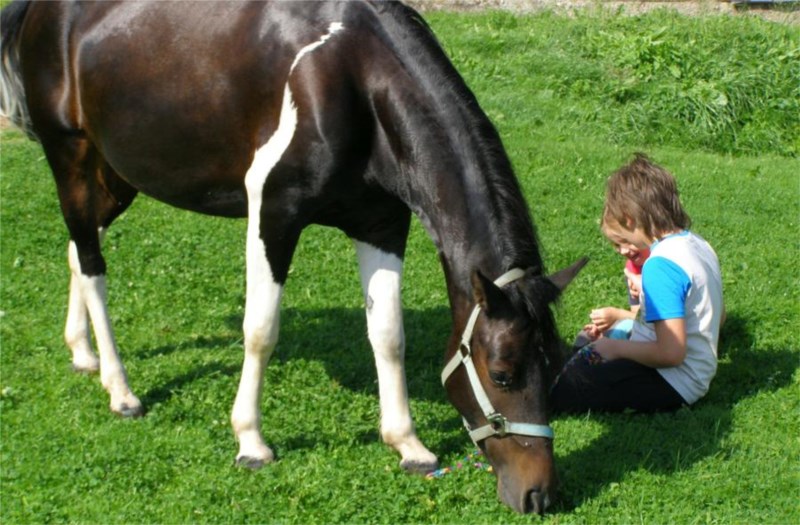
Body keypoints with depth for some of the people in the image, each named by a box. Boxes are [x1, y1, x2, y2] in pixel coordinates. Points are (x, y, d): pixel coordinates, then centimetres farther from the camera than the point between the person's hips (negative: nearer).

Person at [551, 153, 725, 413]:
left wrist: (617, 348, -13)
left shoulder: (661, 265, -24)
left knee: (558, 391, -17)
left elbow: (671, 353, -28)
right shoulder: (699, 245, 5)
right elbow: (718, 315, 20)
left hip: (673, 386, -10)